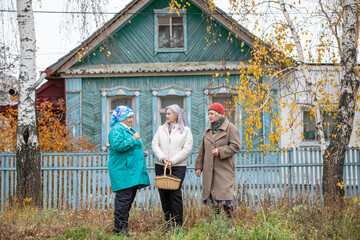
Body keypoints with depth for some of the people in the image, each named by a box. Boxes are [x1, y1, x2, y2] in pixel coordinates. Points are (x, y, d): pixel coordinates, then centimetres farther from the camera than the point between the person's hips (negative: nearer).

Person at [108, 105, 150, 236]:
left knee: (130, 198, 9)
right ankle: (119, 226, -6)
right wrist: (133, 139, -19)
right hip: (122, 170, -9)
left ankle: (123, 225, 16)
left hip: (133, 170, 9)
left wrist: (141, 153, 15)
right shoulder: (116, 130, -8)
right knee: (124, 198, -11)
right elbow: (118, 145, -23)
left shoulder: (130, 130, 22)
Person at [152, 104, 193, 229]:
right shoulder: (161, 129, 15)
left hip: (178, 167, -3)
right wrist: (162, 158, -11)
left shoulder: (185, 130, 5)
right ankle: (168, 221, 13)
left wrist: (172, 161, -12)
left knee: (175, 194, -8)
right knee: (163, 194, 3)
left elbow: (187, 149, -4)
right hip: (160, 166, 4)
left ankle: (178, 223, 0)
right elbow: (154, 145, 6)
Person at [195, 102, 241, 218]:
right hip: (209, 170, 6)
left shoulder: (230, 128, -1)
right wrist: (198, 166, 15)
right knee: (212, 195, 6)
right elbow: (202, 150, 18)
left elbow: (236, 146, -9)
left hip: (224, 169, -6)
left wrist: (220, 151, -19)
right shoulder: (208, 130, 16)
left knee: (225, 194, -11)